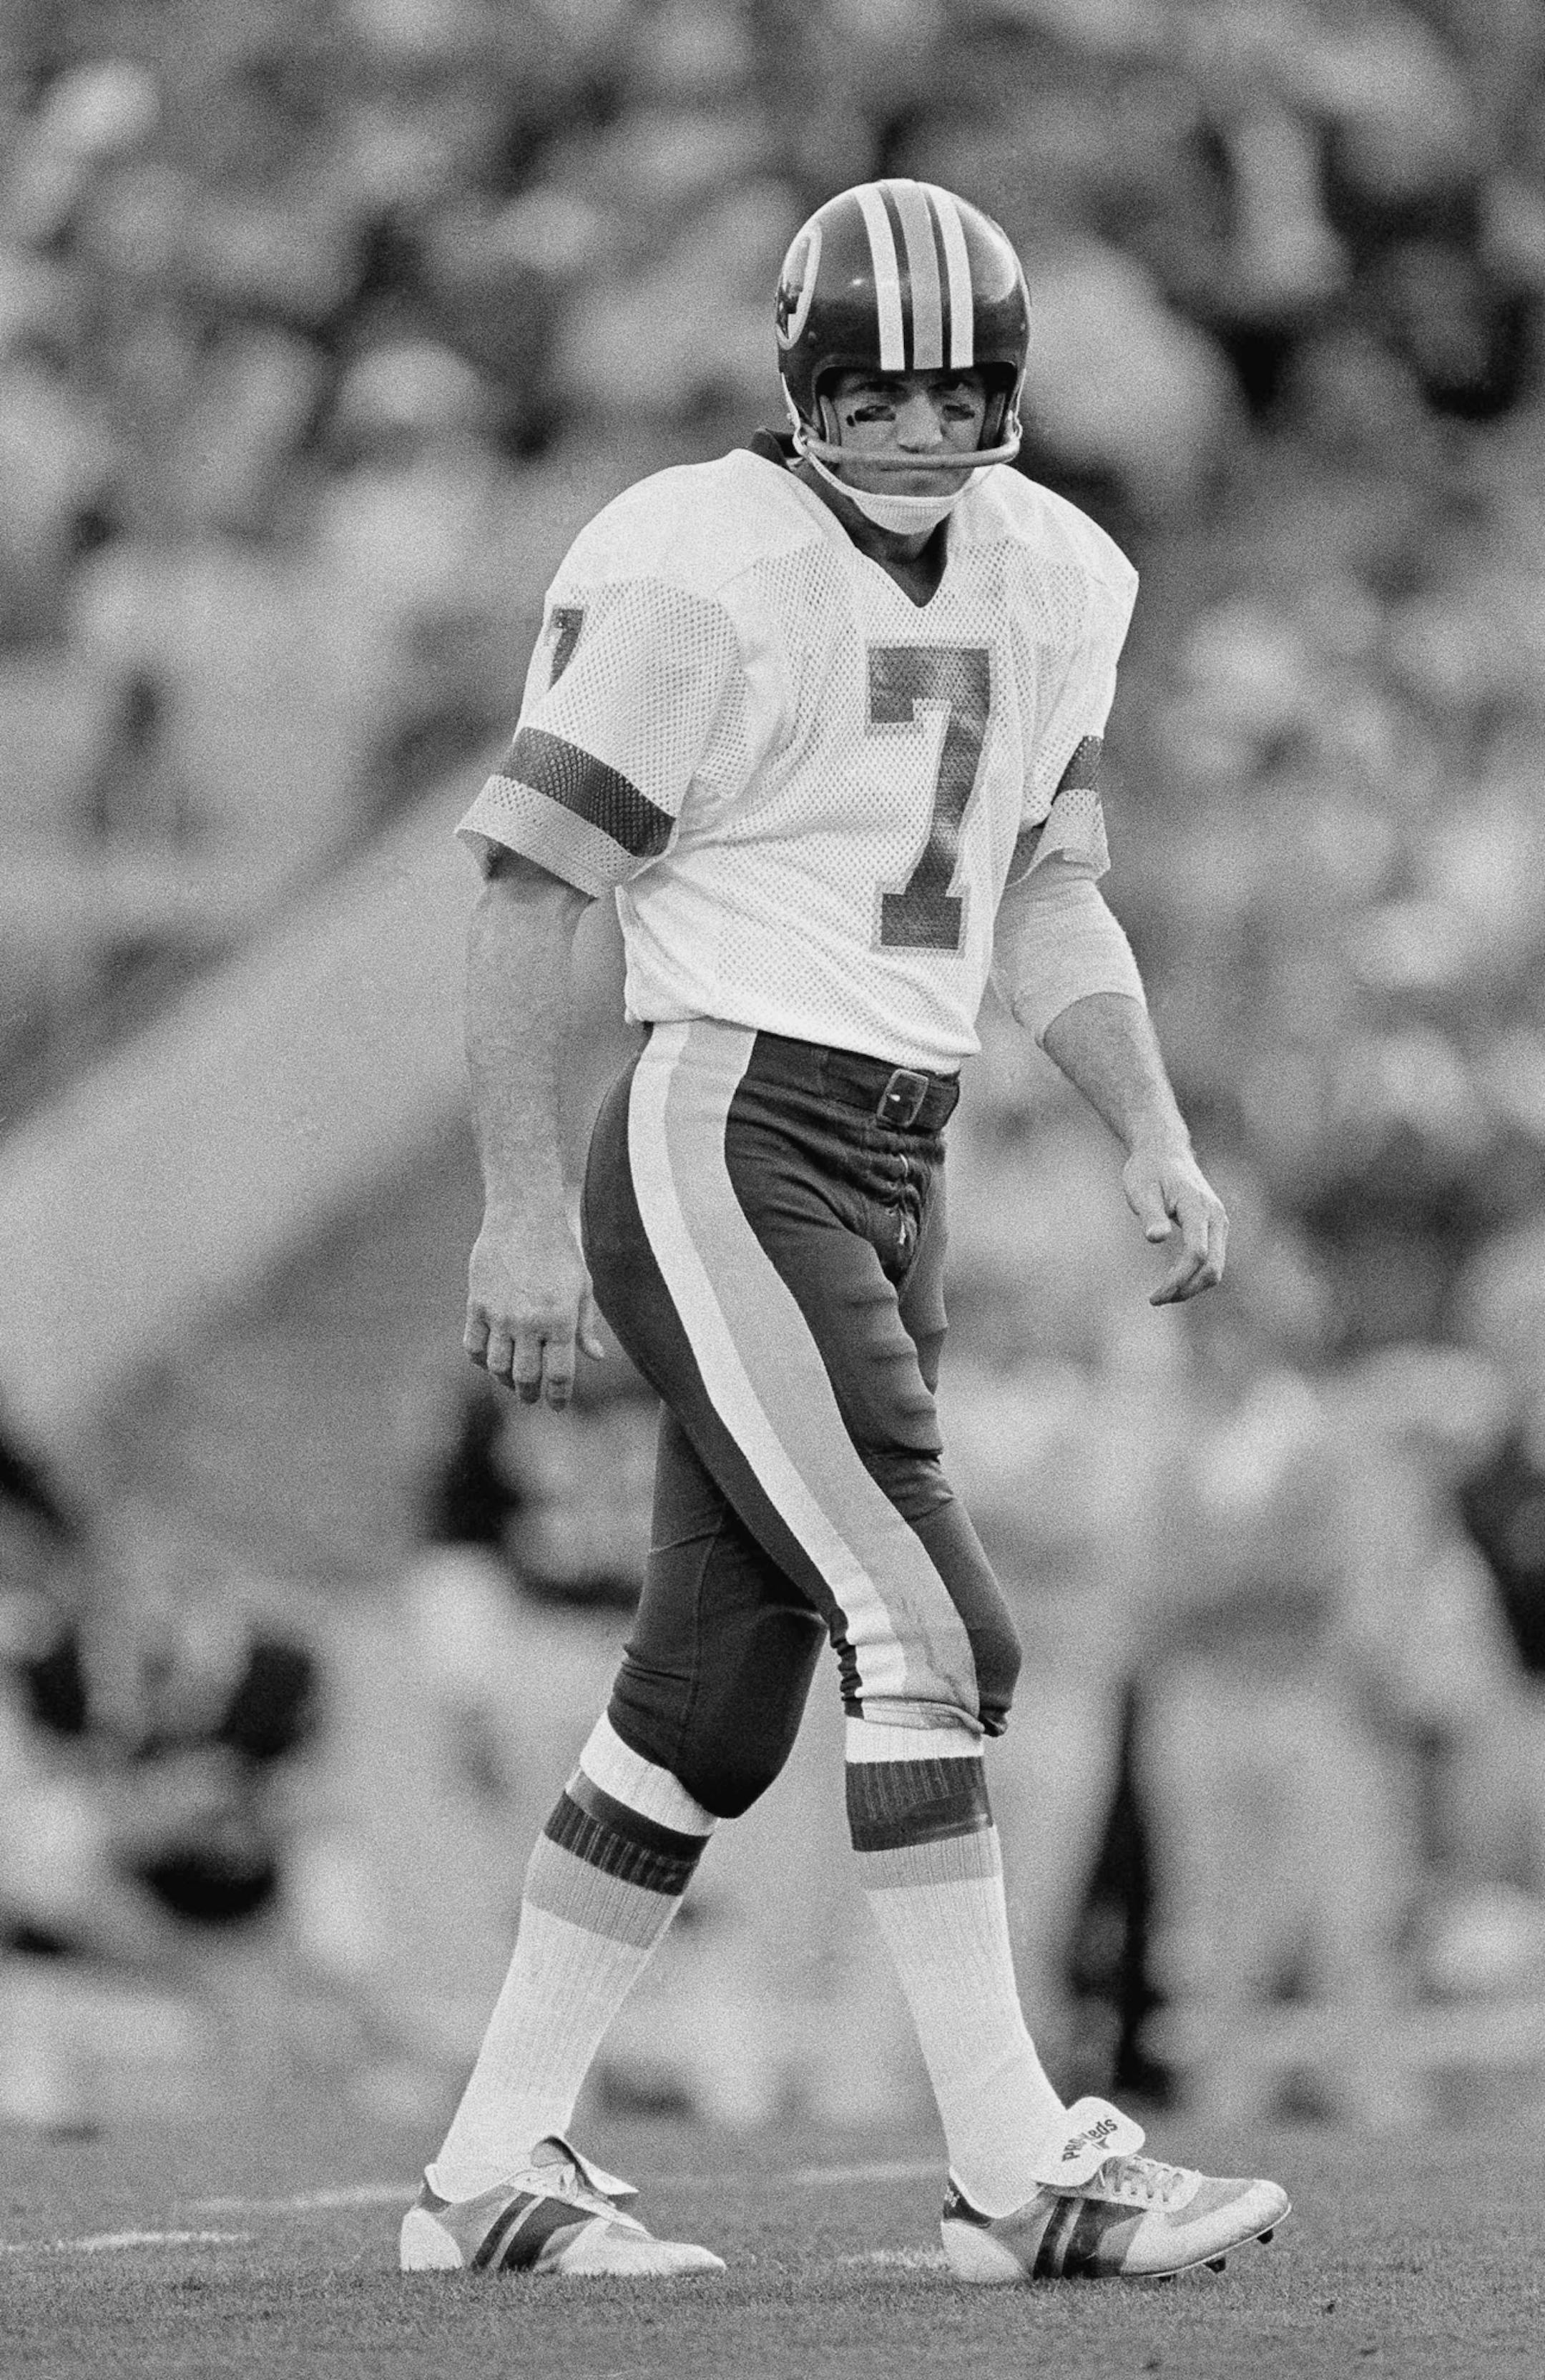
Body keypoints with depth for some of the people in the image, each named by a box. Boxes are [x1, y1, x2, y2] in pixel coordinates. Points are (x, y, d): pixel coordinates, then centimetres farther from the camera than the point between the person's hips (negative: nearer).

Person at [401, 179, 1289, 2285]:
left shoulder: (1047, 582, 11)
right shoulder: (698, 581, -13)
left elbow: (1047, 891, 20)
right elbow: (530, 888, -11)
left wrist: (1156, 1139, 8)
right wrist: (525, 1213, -14)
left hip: (891, 1173, 8)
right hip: (730, 1144, -8)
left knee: (716, 1696, 9)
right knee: (929, 1633, -13)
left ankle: (495, 2168, 16)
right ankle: (1021, 2167, -11)